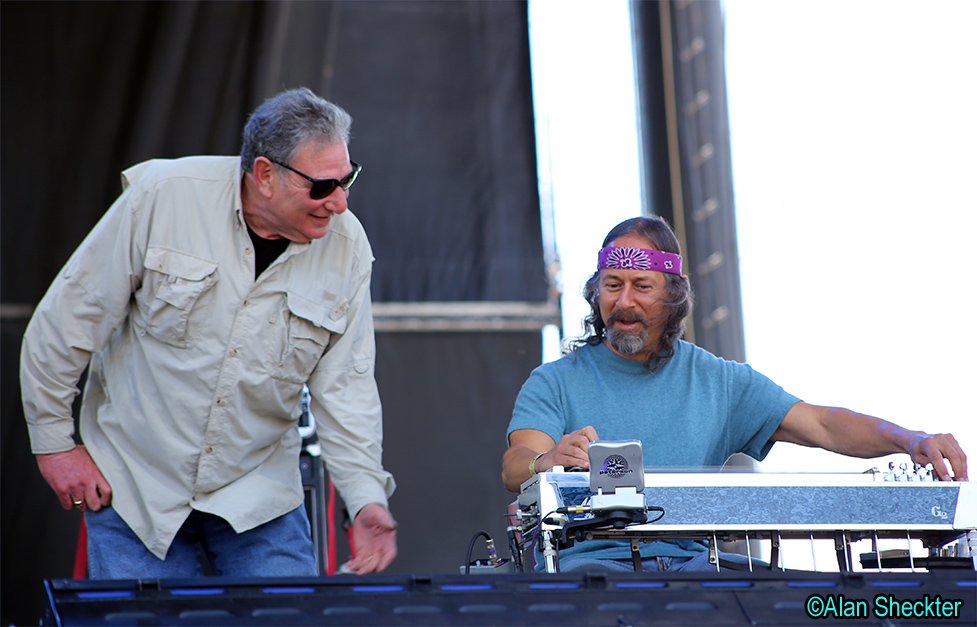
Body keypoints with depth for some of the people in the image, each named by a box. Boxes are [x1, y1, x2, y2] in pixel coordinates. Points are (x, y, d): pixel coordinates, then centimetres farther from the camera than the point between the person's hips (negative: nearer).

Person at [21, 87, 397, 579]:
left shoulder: (346, 248, -6)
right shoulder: (164, 195, -16)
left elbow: (345, 386, -4)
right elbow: (70, 315, -8)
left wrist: (366, 497, -17)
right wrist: (54, 440, -4)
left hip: (260, 498, 2)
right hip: (135, 484, -2)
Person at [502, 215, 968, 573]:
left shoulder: (720, 382, 18)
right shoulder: (555, 383, 10)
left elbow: (821, 425, 9)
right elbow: (514, 469, -7)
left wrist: (911, 441, -11)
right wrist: (548, 461, -34)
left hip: (693, 560, 2)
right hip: (593, 558, -2)